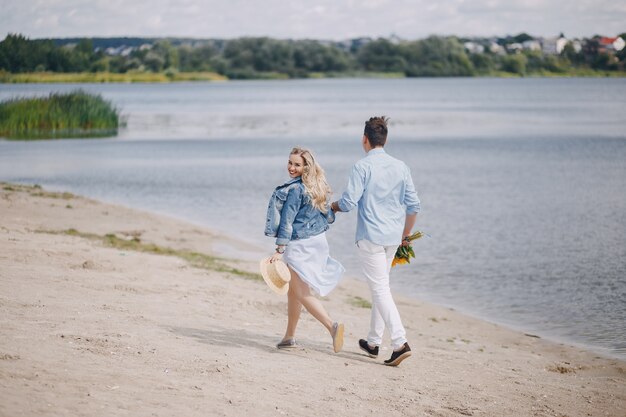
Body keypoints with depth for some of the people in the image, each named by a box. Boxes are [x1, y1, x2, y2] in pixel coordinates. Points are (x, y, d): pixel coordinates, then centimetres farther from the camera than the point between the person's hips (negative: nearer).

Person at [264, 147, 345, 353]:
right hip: (318, 241, 9)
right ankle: (289, 336, 25)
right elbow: (329, 217, 12)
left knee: (302, 293, -8)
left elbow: (287, 220, -17)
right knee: (293, 290, 19)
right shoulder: (317, 187, 9)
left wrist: (280, 250, -18)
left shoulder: (295, 189, -15)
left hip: (299, 244, -9)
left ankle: (332, 326, -25)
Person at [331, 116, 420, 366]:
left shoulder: (363, 167, -11)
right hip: (393, 237, 6)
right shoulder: (400, 167, 6)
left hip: (370, 237, -6)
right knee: (380, 287, 18)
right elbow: (413, 205, 7)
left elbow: (349, 202, -14)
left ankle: (400, 342, -18)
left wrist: (334, 206, 9)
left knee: (380, 289, -6)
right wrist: (405, 234, 20)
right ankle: (373, 342, 26)